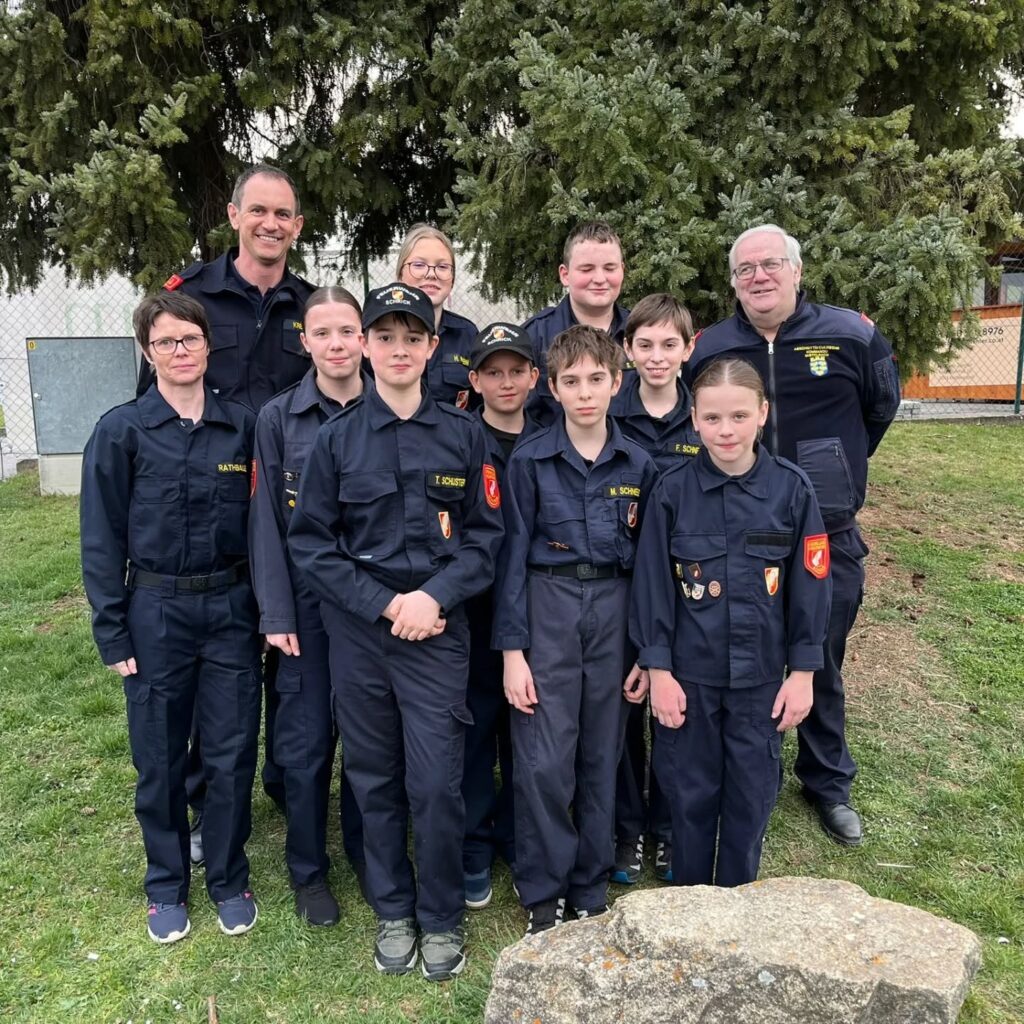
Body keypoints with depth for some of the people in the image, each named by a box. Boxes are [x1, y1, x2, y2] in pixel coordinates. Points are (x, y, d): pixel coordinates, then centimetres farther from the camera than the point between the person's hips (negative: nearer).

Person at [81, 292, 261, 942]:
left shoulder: (242, 426, 1)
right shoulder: (122, 431, -4)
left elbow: (262, 522, 6)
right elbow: (102, 540, -2)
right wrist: (112, 633, -5)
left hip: (232, 610, 2)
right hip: (156, 613, -1)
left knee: (233, 755, 8)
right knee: (160, 761, 11)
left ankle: (229, 880, 29)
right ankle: (167, 887, 32)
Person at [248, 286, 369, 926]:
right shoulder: (278, 418, -1)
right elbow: (267, 521, -2)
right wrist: (276, 614, -7)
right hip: (308, 601, 0)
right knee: (306, 739, 7)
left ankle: (367, 850, 32)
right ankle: (308, 870, 27)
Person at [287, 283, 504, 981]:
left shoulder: (464, 435, 1)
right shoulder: (335, 439, 1)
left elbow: (485, 535, 2)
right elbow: (310, 542, -1)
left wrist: (433, 596, -13)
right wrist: (384, 604, -10)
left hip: (439, 634, -1)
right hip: (358, 633, 1)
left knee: (437, 785, 0)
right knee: (375, 781, 12)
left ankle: (442, 919, 24)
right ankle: (393, 912, 33)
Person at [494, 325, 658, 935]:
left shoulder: (639, 466, 3)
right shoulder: (530, 461, -4)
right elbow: (515, 555, -4)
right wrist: (512, 650, -8)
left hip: (614, 610, 2)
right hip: (548, 607, -2)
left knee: (602, 758, 11)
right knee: (544, 762, -2)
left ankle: (591, 890, 28)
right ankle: (544, 896, 18)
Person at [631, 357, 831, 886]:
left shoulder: (792, 490, -7)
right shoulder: (672, 491, -9)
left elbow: (810, 585, -2)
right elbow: (653, 585, -5)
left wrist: (802, 671, -2)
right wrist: (658, 669, -6)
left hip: (761, 674, 1)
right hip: (689, 673, 0)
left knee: (751, 794, 14)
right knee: (691, 793, 13)